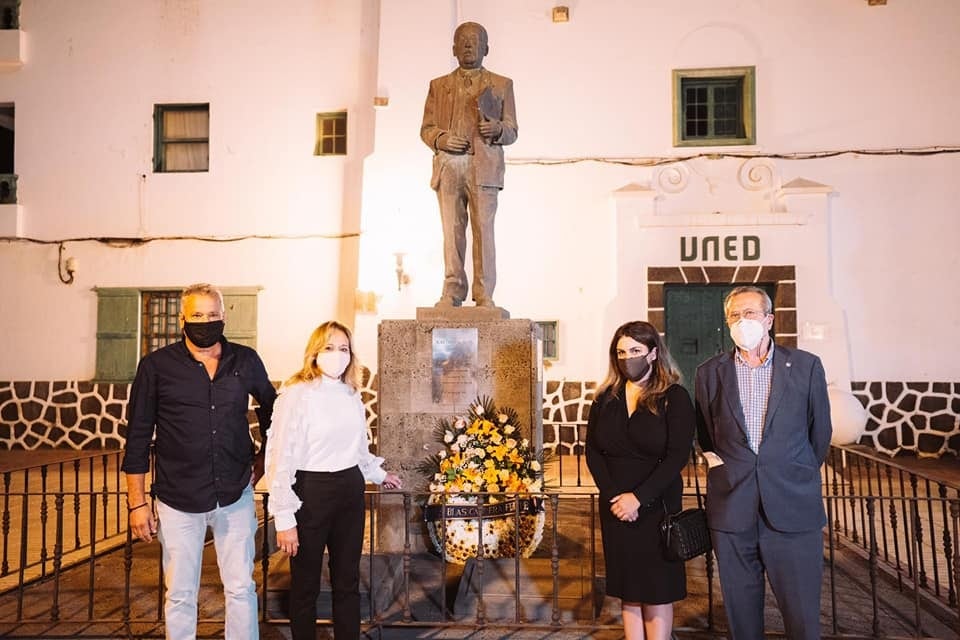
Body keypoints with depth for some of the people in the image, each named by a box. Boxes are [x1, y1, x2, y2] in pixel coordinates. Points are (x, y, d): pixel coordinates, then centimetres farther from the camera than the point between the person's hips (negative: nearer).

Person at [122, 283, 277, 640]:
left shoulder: (246, 361, 1)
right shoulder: (157, 366, -5)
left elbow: (270, 408, 18)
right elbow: (138, 437, -2)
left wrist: (264, 457, 11)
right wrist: (137, 502, -3)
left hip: (235, 496, 2)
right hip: (178, 502, -1)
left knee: (241, 589, 9)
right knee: (180, 595, 11)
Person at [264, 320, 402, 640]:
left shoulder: (351, 394, 7)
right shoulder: (296, 394, -14)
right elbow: (281, 458, -15)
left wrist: (378, 474, 34)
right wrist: (285, 519, -16)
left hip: (350, 491, 6)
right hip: (311, 493, -5)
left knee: (348, 581, 15)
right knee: (306, 584, 11)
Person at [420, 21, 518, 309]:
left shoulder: (502, 85, 17)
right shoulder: (438, 85, 21)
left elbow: (512, 132, 11)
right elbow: (426, 128, 16)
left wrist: (497, 128, -11)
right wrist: (441, 138, -6)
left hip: (484, 166, -1)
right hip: (448, 165, 2)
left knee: (483, 229, -7)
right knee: (452, 231, -2)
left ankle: (484, 295, -4)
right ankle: (452, 293, 1)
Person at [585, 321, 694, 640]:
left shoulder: (675, 397, -5)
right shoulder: (605, 398, 7)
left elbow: (678, 455, -12)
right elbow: (593, 451, 3)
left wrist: (638, 498, -18)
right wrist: (614, 495, -11)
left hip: (657, 505, -3)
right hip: (615, 505, 4)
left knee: (657, 589, 5)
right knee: (627, 589, 10)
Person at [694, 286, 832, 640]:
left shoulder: (806, 366, 2)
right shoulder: (709, 372, 6)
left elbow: (820, 431, 11)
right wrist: (719, 465, 9)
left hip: (793, 508, -1)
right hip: (731, 509, 1)